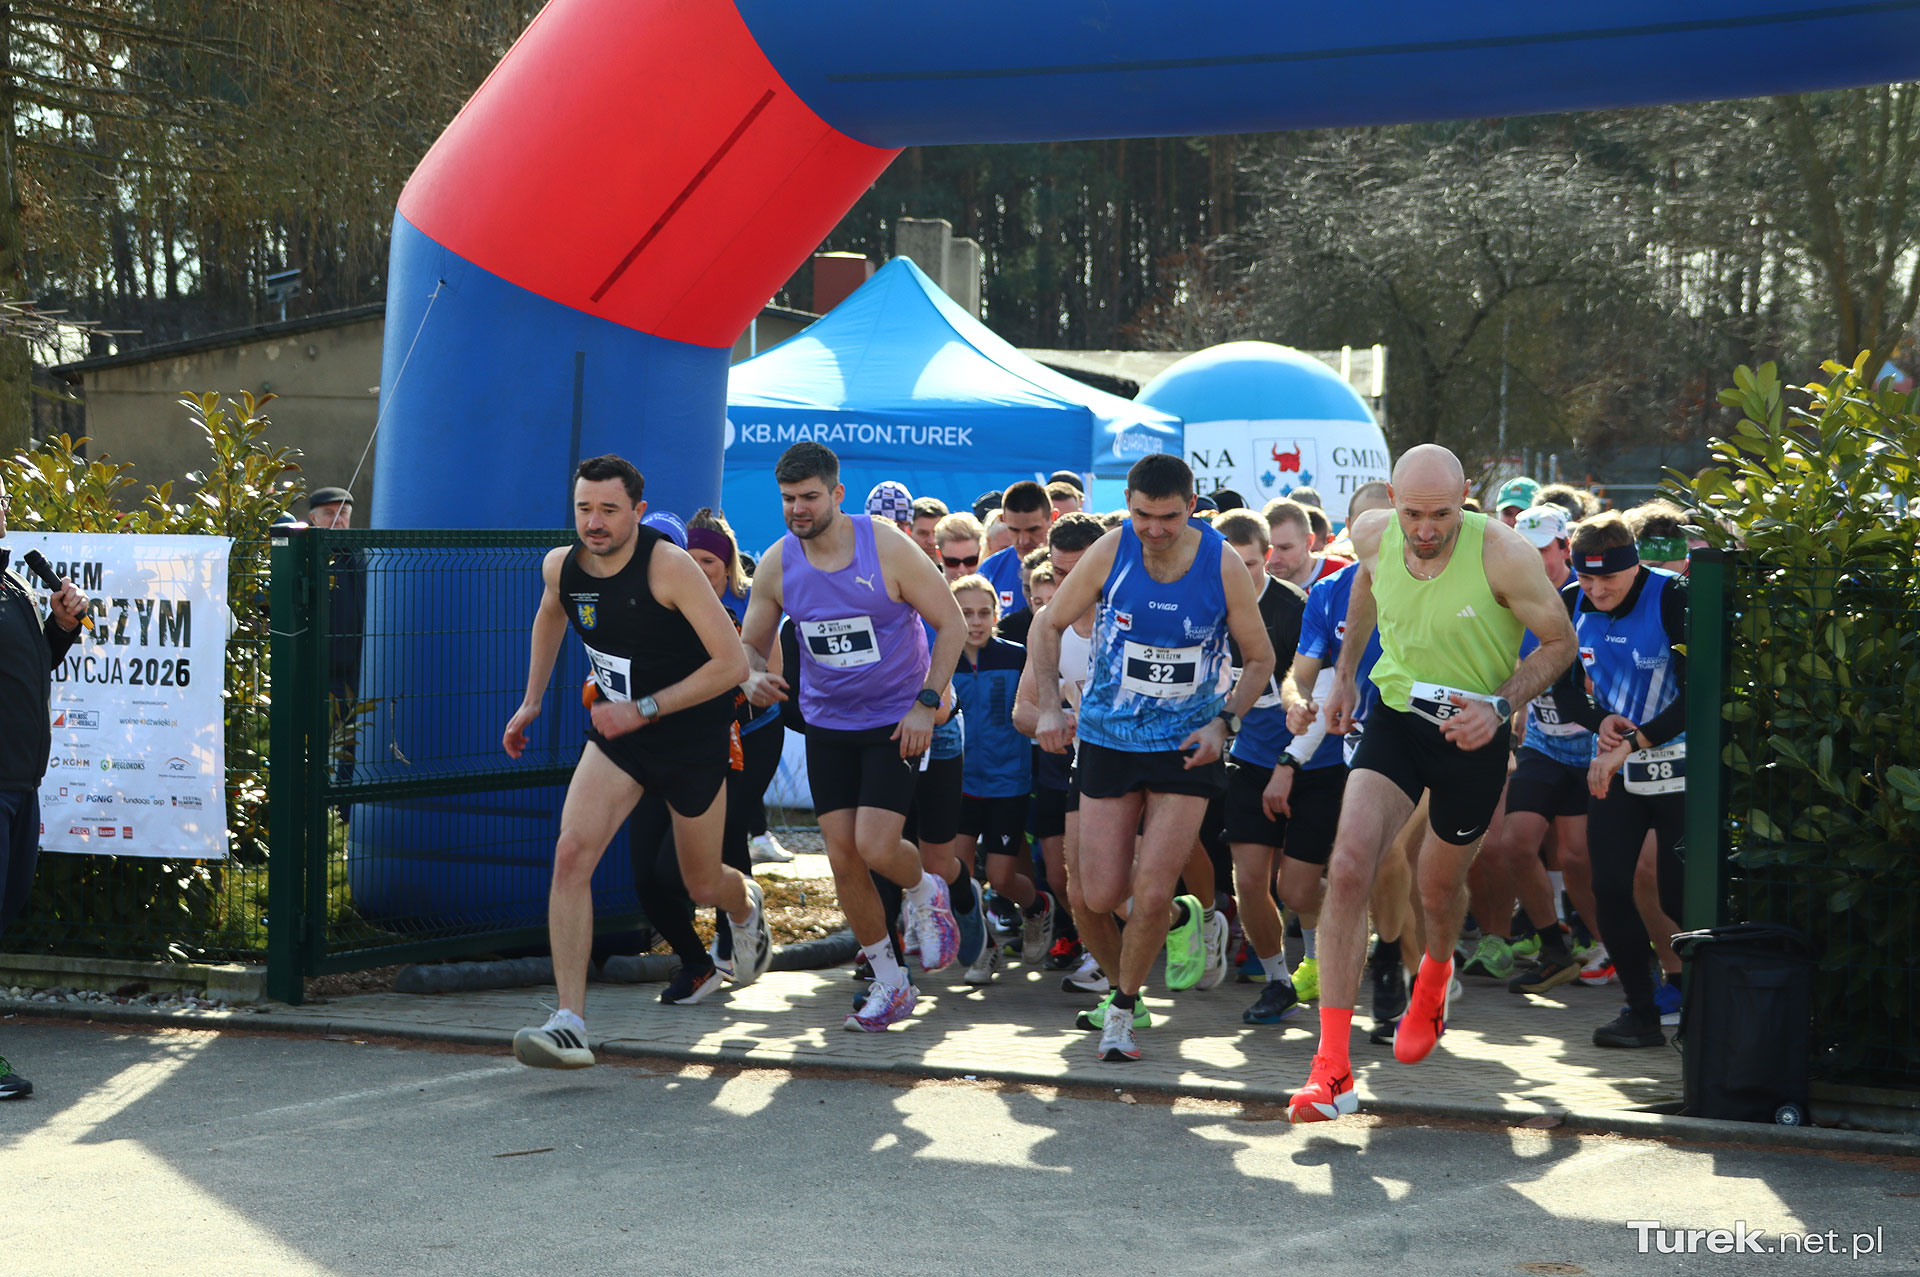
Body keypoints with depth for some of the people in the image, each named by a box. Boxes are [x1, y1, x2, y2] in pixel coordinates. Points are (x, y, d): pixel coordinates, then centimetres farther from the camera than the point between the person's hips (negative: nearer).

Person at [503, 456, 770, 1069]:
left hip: (695, 736, -4)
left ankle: (746, 906, 53)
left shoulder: (668, 565, -25)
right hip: (618, 729, 4)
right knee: (572, 852, -20)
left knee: (703, 885, 13)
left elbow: (733, 664, -26)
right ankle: (570, 1023, -21)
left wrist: (643, 709, -27)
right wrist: (531, 702, 14)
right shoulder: (561, 566, -8)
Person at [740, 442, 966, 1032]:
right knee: (843, 858, 0)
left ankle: (925, 893, 20)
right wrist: (754, 674, -17)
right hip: (827, 724, 4)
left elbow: (952, 623, -8)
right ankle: (890, 983, 16)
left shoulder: (888, 549, -15)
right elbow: (751, 645, 7)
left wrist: (927, 703, -14)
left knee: (876, 848, -17)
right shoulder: (777, 564, -4)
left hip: (895, 722, -4)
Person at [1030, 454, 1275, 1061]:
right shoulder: (1112, 551, -10)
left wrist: (1222, 723, -12)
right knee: (1101, 896, -1)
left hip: (1187, 746, -1)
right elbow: (1048, 624, 3)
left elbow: (1259, 658, 3)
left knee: (1151, 895, -9)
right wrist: (1049, 707, -8)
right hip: (1108, 739, 2)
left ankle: (1123, 1008, 13)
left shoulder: (1223, 565, -11)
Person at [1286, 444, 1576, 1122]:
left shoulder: (1502, 553, -22)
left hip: (1471, 735, -2)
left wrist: (1500, 706, -22)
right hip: (1394, 716, 2)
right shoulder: (1373, 534, -10)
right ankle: (1332, 1068, -19)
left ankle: (1434, 975, 56)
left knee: (1438, 889, 16)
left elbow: (1559, 640, -9)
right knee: (1347, 868, -19)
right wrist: (1344, 672, 19)